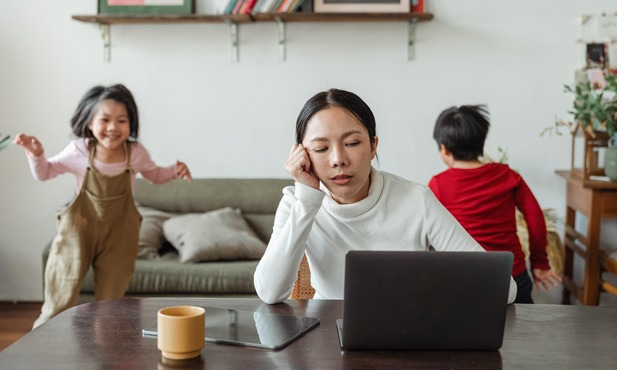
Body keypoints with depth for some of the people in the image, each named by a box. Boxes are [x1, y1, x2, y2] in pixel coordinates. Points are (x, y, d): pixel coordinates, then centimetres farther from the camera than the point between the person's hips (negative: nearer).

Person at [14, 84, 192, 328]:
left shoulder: (136, 153, -10)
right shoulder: (78, 151, -12)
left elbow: (154, 175, 11)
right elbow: (44, 173, 2)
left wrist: (174, 171, -8)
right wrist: (36, 154, -18)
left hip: (119, 233, 1)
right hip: (79, 228, -1)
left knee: (110, 301, 12)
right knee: (61, 298, 4)